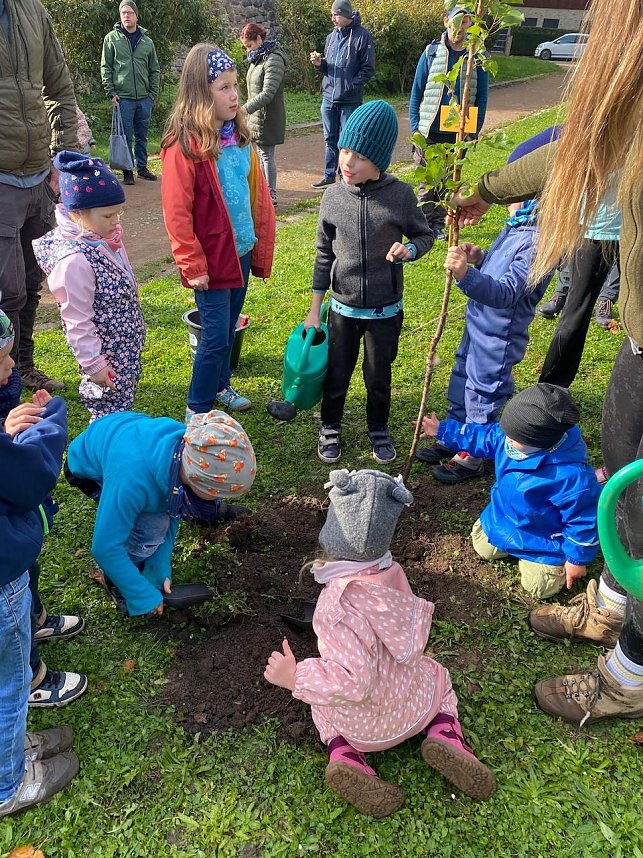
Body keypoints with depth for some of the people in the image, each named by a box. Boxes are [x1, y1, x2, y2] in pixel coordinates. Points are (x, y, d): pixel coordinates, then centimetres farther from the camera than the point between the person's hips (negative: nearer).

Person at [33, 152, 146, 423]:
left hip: (126, 348, 9)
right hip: (107, 355, -9)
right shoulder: (74, 260, -27)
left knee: (122, 408, 21)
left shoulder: (103, 239, 1)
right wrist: (92, 363, -20)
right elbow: (77, 321, -24)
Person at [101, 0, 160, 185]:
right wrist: (111, 92, -7)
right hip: (123, 98, -2)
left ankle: (142, 168, 21)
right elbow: (105, 67, 1)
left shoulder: (147, 41, 9)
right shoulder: (112, 38, 2)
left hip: (144, 99, 3)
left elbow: (155, 70, 12)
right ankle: (128, 171, 8)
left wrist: (153, 93, 4)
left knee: (142, 137, 10)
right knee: (125, 137, 1)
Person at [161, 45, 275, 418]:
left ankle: (220, 385, 39)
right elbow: (177, 212, -16)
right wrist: (192, 265, -14)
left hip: (241, 251, 7)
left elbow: (259, 195, 11)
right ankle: (197, 410, 13)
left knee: (229, 327, 19)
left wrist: (263, 246, 10)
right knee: (216, 335, -2)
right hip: (212, 258, -7)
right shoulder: (185, 145, -16)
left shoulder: (239, 135, 6)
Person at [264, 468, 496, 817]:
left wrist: (294, 677, -22)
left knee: (321, 707, 31)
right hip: (415, 710, 3)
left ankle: (344, 756, 1)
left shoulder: (336, 606, -34)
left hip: (362, 727, -2)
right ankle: (445, 735, 5)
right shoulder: (393, 573, -17)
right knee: (437, 675, 35)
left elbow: (352, 681, -33)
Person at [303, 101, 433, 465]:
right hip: (343, 308, 1)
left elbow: (425, 236, 2)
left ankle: (379, 428, 40)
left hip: (385, 310, -1)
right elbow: (325, 254, 1)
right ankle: (331, 427, 38)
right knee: (337, 374, 15)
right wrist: (314, 310, 4)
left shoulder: (400, 195, -13)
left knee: (379, 376, 16)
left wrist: (409, 250, -23)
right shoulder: (334, 196, -8)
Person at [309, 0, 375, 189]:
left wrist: (351, 86, -17)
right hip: (328, 97, 6)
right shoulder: (331, 37, 13)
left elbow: (368, 69, -8)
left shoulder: (362, 36, -6)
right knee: (330, 138, 12)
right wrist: (320, 64, -1)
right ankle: (329, 175, 21)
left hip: (350, 100, -6)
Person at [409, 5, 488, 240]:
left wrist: (475, 130, 0)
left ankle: (439, 224, 17)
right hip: (429, 131, -1)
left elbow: (482, 96, 7)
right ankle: (425, 224, 12)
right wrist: (414, 126, -3)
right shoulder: (432, 52, 2)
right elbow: (417, 90, 4)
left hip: (458, 133, 1)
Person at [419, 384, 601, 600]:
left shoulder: (571, 477, -41)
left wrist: (578, 559, -14)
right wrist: (443, 430, 3)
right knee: (484, 548, 16)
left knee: (539, 588, -4)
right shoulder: (511, 436, -22)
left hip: (544, 540, -6)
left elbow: (583, 520, -27)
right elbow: (484, 436, 0)